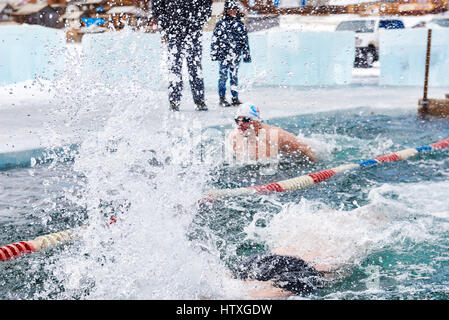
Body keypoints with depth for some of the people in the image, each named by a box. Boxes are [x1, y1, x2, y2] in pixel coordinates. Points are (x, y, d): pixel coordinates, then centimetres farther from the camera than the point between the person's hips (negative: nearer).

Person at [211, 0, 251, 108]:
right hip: (224, 55, -3)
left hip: (236, 56, 3)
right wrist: (214, 53, -3)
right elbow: (215, 39, 2)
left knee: (234, 77, 6)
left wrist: (246, 54, 15)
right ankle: (222, 99, 1)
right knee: (223, 76, -3)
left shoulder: (240, 25, 12)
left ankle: (235, 98, 11)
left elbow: (245, 41, 16)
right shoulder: (220, 24, 2)